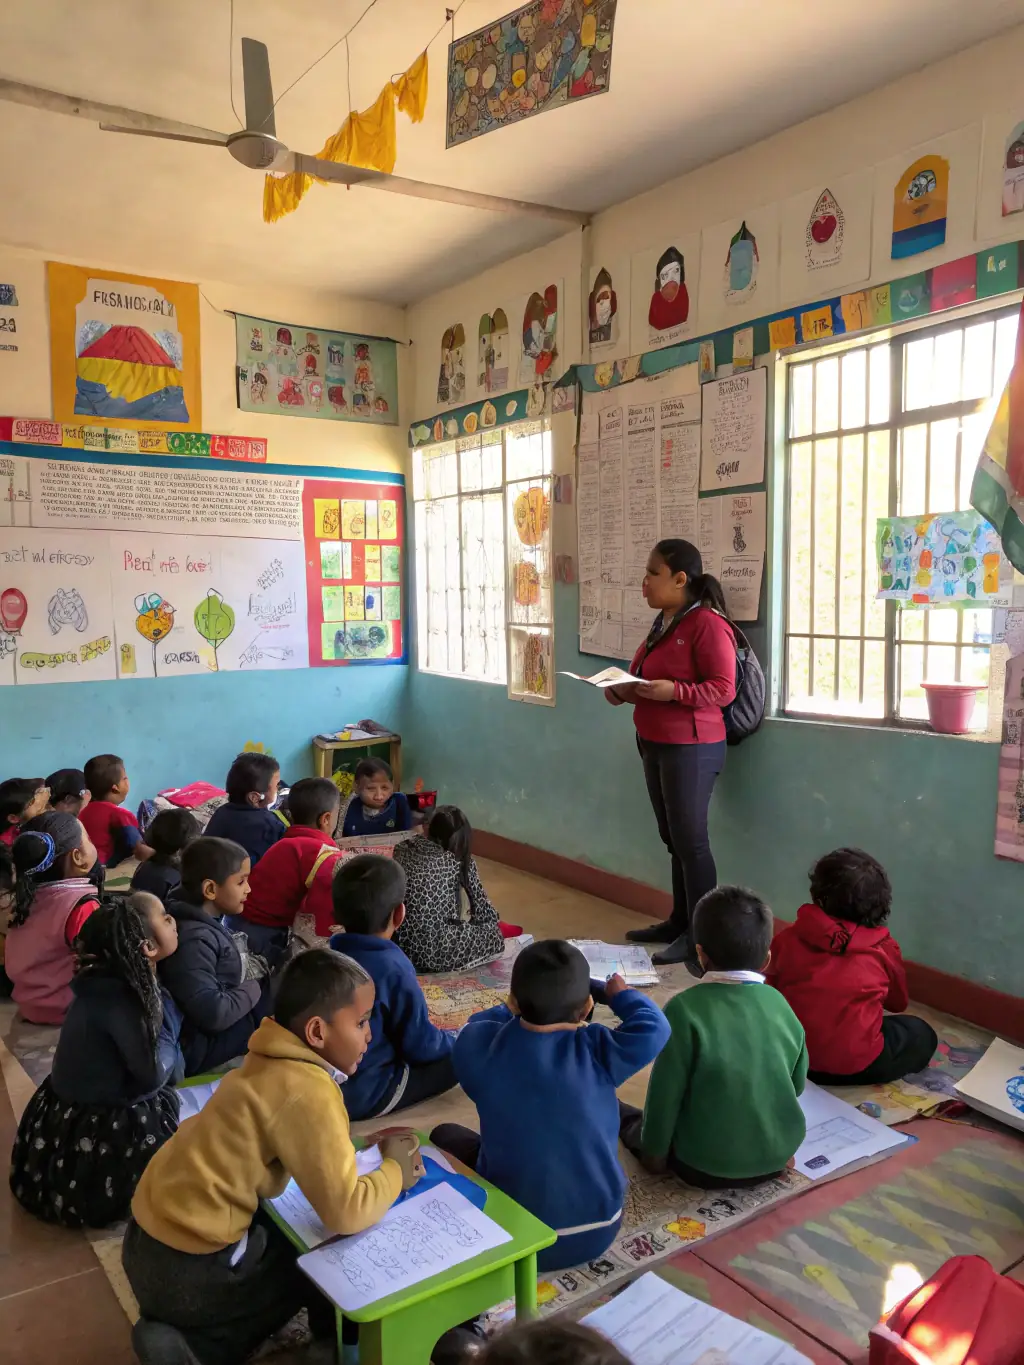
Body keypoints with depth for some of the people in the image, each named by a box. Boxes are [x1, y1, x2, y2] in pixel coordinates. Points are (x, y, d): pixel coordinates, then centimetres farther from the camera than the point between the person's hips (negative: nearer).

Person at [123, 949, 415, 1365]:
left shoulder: (275, 1063, 3)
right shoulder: (307, 1092, -23)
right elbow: (346, 1213, -24)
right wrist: (395, 1170, -6)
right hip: (185, 1272, -8)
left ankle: (180, 1330, 18)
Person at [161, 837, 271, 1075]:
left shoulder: (207, 917, 3)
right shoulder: (193, 940, -27)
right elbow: (212, 1013, -32)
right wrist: (253, 990, -16)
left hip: (215, 1028, 10)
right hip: (195, 1044, -10)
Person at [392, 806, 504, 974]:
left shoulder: (403, 849, 6)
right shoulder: (462, 861, -3)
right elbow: (484, 910, 4)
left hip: (394, 942, 4)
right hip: (432, 950, -4)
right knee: (494, 936, 17)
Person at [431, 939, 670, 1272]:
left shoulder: (479, 1046, -16)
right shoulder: (597, 1051, -21)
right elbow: (653, 1027, -8)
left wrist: (518, 1008, 14)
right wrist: (620, 994, 8)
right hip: (596, 1231, 1)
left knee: (445, 1135, 22)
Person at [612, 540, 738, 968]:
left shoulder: (707, 624, -15)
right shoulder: (663, 622, 14)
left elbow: (723, 689, -18)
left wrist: (673, 691, -30)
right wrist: (627, 692, 5)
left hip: (691, 748, -9)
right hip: (655, 745, 9)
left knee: (691, 840, -3)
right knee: (674, 839, 13)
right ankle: (679, 923, 23)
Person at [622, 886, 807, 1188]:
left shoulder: (685, 1009, -20)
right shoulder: (779, 1004, -5)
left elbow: (665, 1092, -14)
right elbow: (797, 1084, 7)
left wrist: (654, 1150, 1)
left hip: (707, 1165, -3)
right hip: (778, 1154, 4)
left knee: (634, 1123, 21)